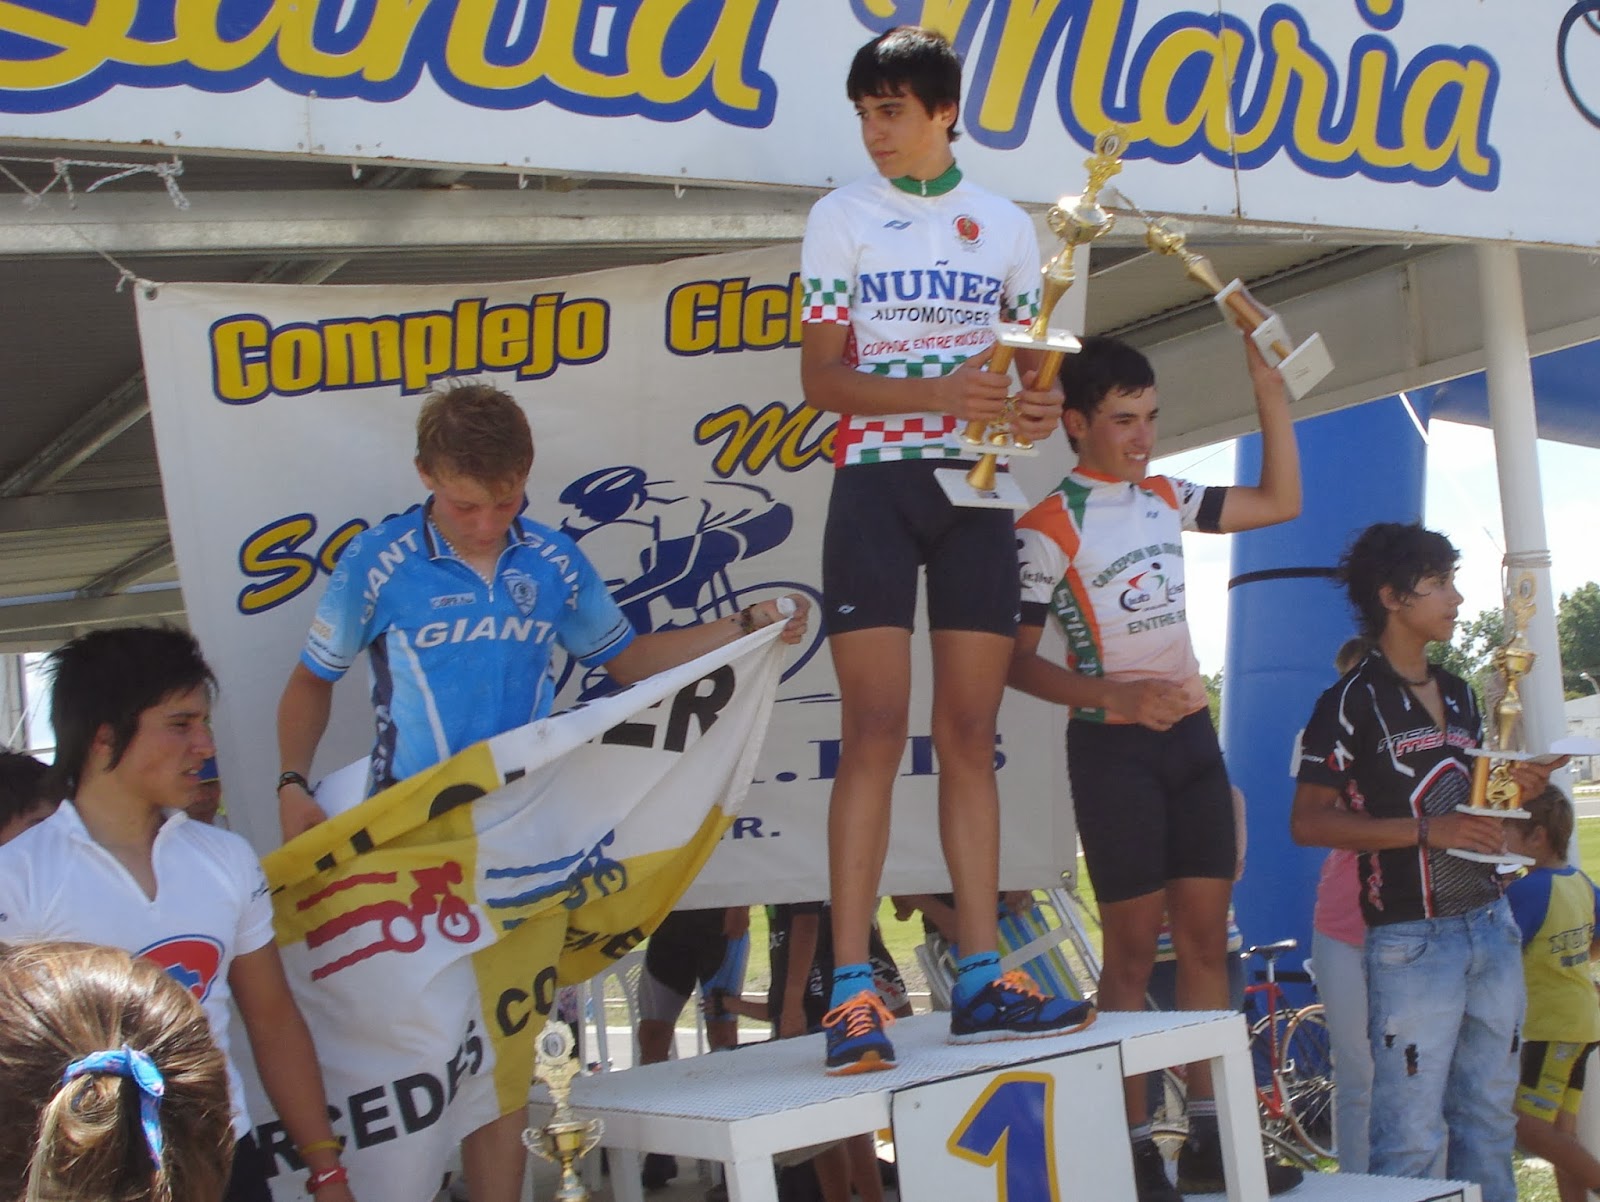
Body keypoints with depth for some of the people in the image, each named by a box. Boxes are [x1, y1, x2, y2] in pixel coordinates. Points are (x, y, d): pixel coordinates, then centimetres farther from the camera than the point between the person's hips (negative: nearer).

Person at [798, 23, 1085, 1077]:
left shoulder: (1006, 226, 13)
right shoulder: (843, 218, 5)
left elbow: (1033, 370, 15)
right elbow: (822, 377, -2)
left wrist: (1041, 407, -9)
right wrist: (938, 393, -18)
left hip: (976, 490, 3)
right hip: (877, 483, -3)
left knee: (971, 739, 3)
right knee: (875, 735, -11)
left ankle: (981, 980, 7)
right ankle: (852, 994, -11)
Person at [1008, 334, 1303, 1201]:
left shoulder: (1165, 498, 11)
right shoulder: (1048, 528, -9)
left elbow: (1280, 502, 18)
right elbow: (1018, 660, -10)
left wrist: (1267, 383, 10)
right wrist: (1119, 697, -24)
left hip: (1191, 736, 7)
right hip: (1114, 746, -6)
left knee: (1206, 938, 6)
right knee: (1134, 949, -4)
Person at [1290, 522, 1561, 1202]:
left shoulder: (1458, 695, 16)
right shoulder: (1352, 702, -9)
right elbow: (1308, 822, -14)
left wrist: (1515, 790, 4)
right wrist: (1426, 830, -20)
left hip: (1491, 924, 7)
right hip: (1412, 940, -7)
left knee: (1489, 1120, 13)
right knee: (1412, 1137, -4)